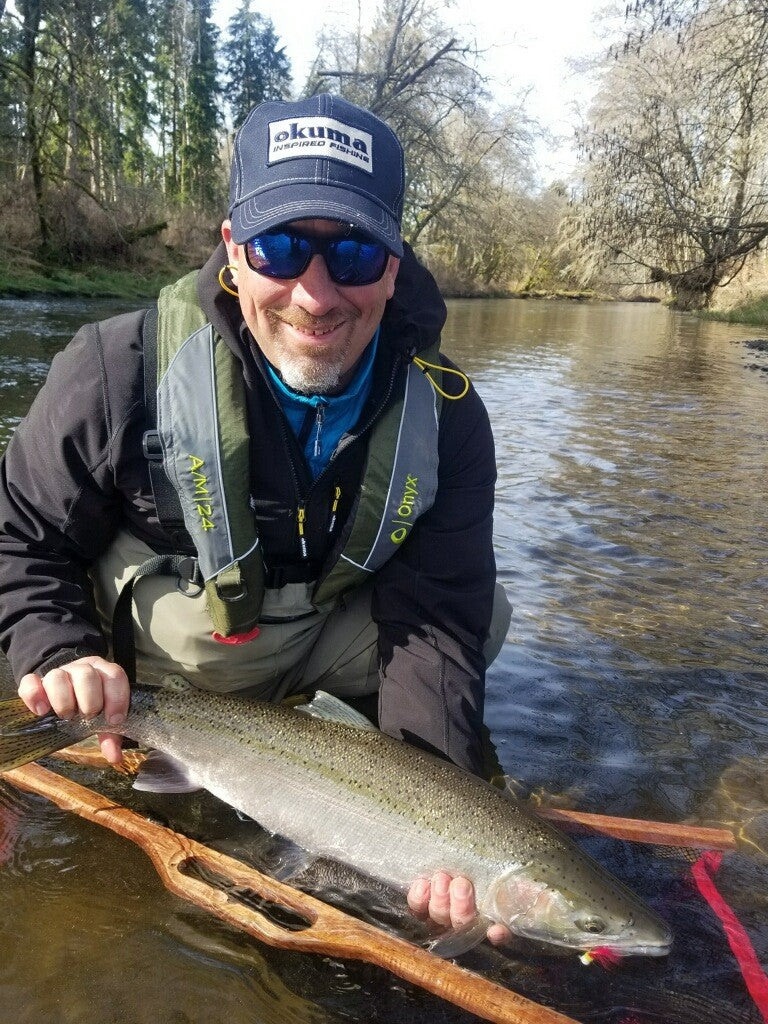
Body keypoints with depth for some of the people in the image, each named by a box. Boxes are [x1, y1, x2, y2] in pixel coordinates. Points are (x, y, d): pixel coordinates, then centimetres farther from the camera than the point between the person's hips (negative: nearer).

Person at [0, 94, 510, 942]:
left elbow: (437, 616, -21)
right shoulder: (119, 371, -24)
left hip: (333, 630, 2)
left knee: (482, 615, -3)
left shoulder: (442, 414, -19)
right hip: (159, 657, -1)